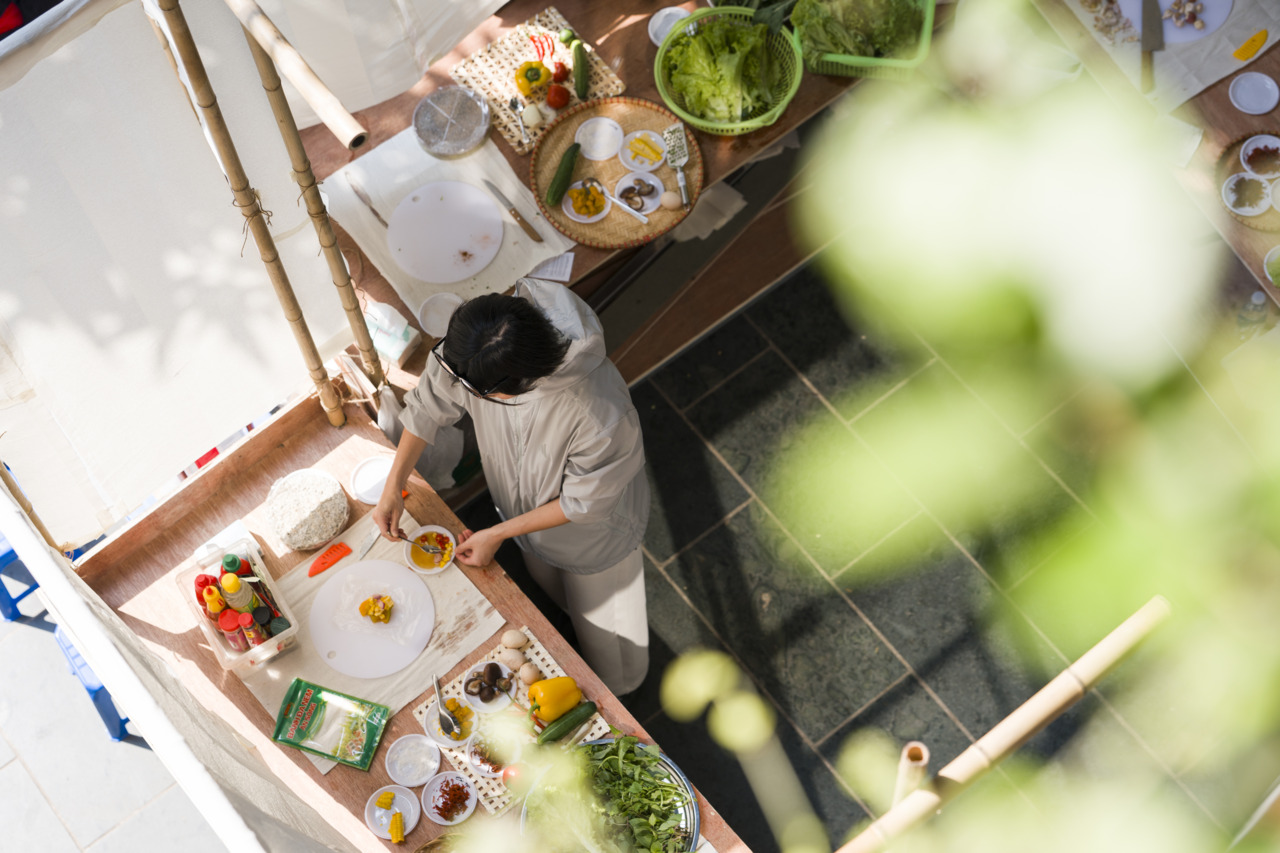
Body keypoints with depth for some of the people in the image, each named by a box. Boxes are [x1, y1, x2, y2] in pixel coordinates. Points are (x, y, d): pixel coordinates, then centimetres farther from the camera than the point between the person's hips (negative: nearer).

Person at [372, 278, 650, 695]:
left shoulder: (603, 417, -50)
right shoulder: (474, 348, -35)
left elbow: (583, 502, -30)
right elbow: (430, 403, -12)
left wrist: (497, 534, -22)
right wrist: (392, 488, -11)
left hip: (593, 531, -4)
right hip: (527, 508, 4)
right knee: (552, 596, 37)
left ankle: (615, 693, 58)